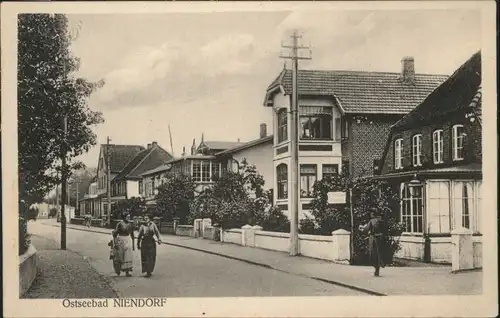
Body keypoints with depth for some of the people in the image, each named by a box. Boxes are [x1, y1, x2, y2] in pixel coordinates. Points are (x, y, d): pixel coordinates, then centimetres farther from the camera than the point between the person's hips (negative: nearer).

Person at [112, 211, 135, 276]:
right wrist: (115, 242, -14)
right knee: (119, 256, 6)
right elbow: (115, 233, -8)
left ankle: (127, 271, -4)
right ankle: (118, 270, 27)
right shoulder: (120, 224, -9)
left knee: (128, 256, -5)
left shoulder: (130, 225, 5)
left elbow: (132, 235, 12)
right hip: (120, 241, -4)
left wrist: (133, 245, 13)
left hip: (127, 241, 4)